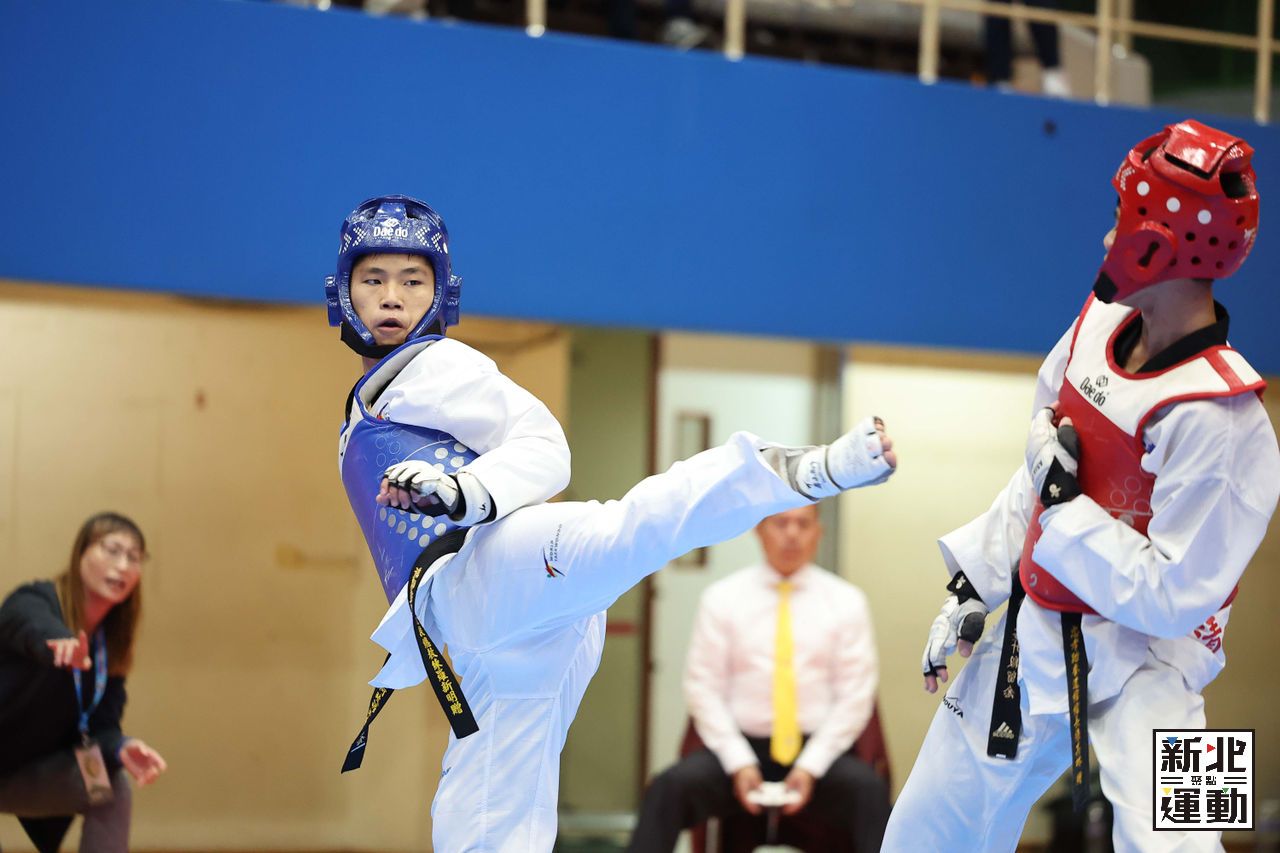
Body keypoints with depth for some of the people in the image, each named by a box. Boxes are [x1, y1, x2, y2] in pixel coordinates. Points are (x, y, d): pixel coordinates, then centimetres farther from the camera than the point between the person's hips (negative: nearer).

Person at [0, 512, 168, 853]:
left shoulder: (110, 642, -1)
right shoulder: (31, 603, -20)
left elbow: (102, 723, -7)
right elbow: (38, 630, -46)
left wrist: (121, 749, -31)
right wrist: (64, 647, -70)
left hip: (27, 775, 6)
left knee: (112, 786, -13)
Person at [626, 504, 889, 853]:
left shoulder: (847, 601, 7)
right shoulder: (721, 598, 7)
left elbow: (855, 696, 3)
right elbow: (704, 688, 3)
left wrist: (810, 768, -10)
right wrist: (739, 764, -10)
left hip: (818, 749, 0)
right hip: (739, 745, 0)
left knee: (869, 790, -33)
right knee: (671, 785, -29)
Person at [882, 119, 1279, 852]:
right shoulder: (1103, 325, -3)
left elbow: (1171, 598, -24)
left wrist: (1064, 504, -21)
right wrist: (974, 586, 13)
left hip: (1138, 664, -7)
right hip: (1032, 636, 7)